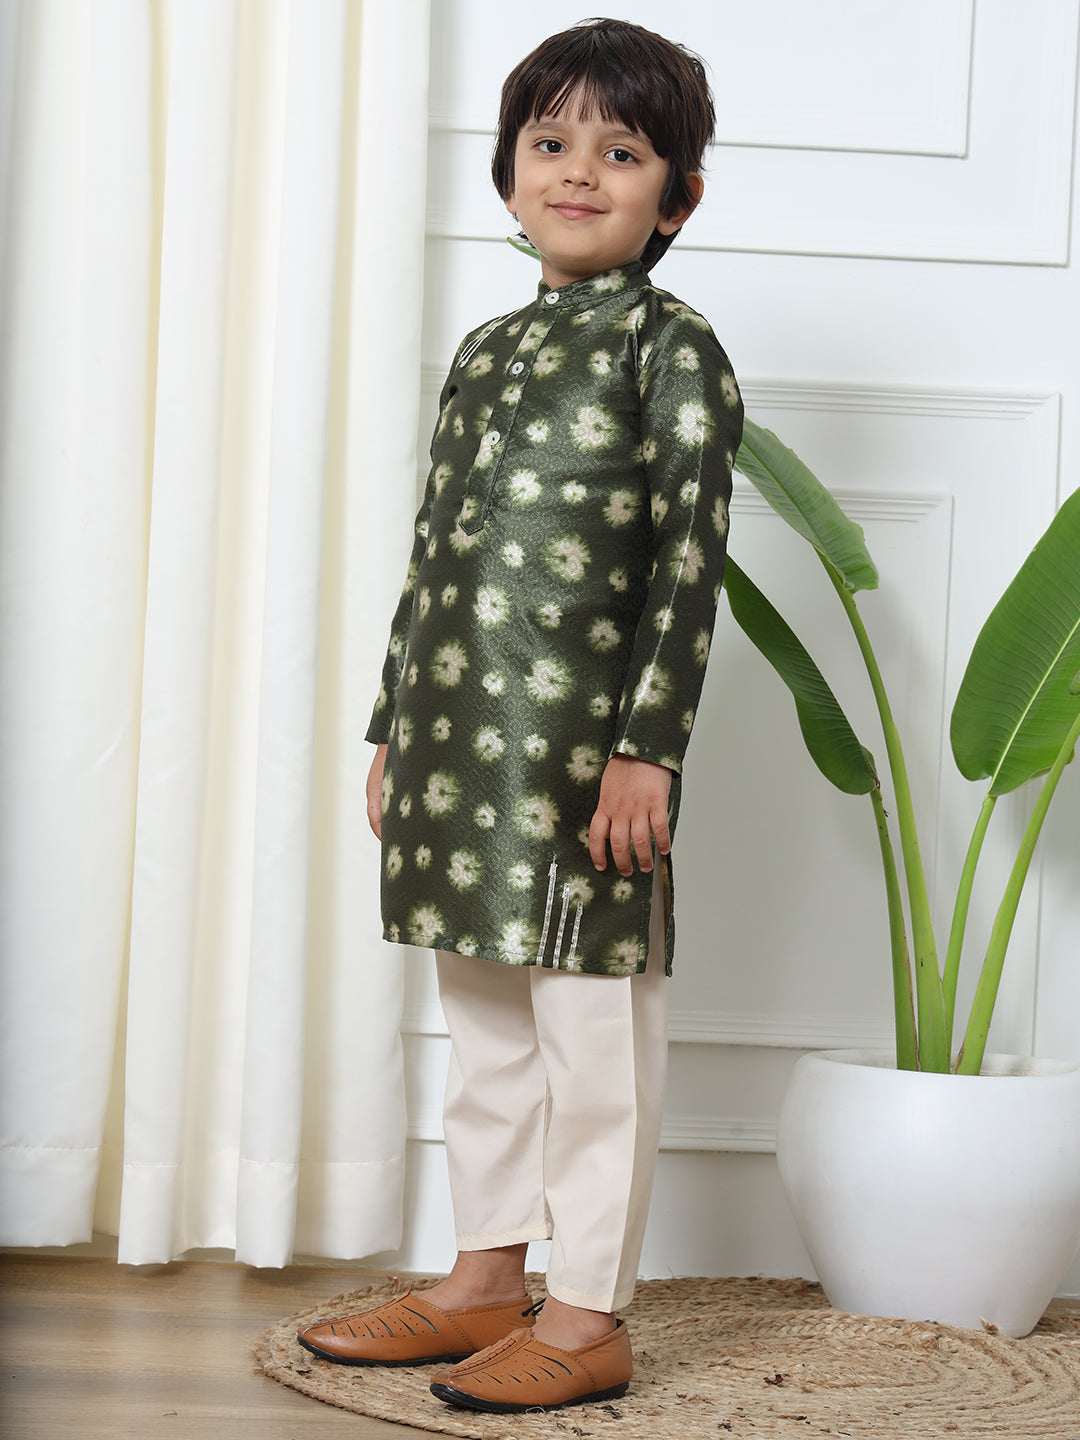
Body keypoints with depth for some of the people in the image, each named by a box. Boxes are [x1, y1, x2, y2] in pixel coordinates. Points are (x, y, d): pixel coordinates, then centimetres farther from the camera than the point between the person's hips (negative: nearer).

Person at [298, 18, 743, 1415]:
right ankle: (484, 1280, 27)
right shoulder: (485, 351, 16)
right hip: (459, 737, 7)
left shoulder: (672, 347, -3)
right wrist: (392, 725, 16)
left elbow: (689, 560, -10)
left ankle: (587, 1314, 11)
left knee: (593, 1028, 0)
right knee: (482, 1024, 15)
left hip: (583, 747, -7)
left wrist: (647, 746, -16)